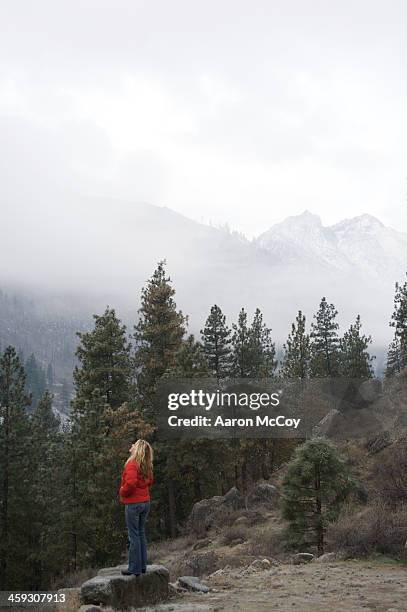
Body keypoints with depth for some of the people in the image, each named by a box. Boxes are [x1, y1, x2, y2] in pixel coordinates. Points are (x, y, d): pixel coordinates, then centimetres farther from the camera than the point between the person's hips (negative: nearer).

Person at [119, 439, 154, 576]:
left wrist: (122, 493, -11)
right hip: (145, 502, 8)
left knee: (134, 535, -1)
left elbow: (131, 483, -29)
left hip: (133, 503, -8)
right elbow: (150, 481, 20)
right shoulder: (146, 465, 6)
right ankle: (142, 565, 21)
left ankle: (134, 568, 5)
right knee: (141, 533, 16)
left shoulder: (132, 464, -18)